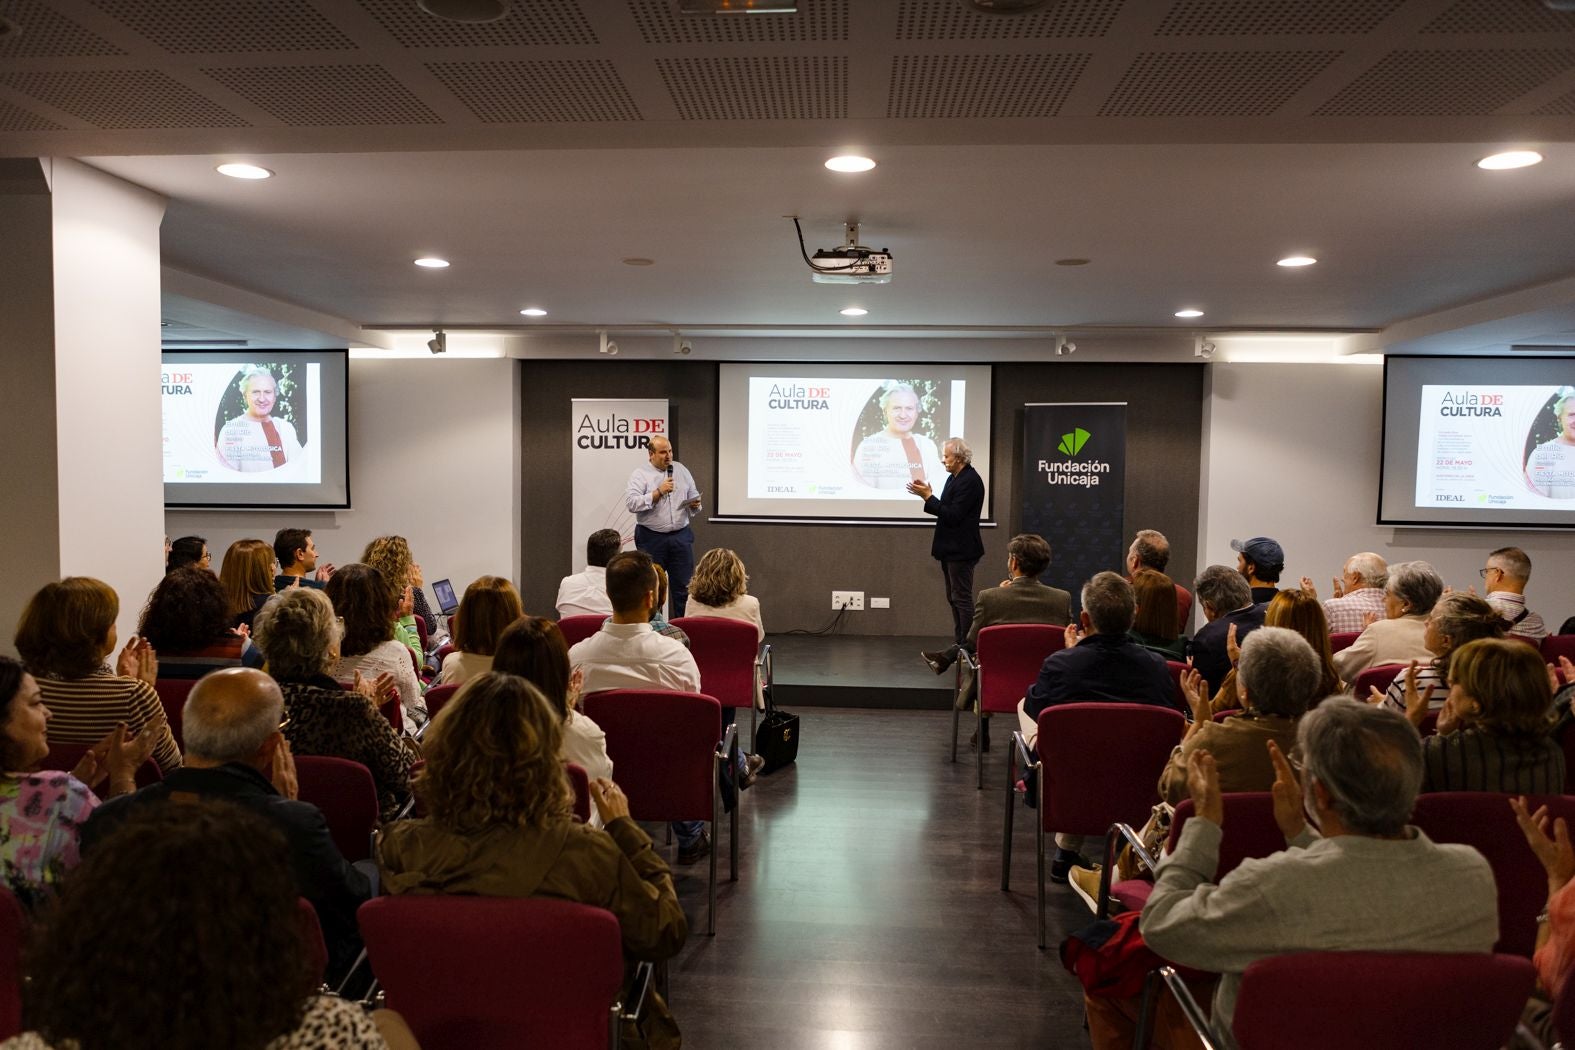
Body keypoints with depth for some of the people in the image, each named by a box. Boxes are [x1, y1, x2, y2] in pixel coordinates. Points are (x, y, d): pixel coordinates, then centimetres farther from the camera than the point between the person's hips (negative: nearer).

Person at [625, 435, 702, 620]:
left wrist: (695, 504, -6)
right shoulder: (640, 474, -4)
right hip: (651, 538, -3)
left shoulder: (681, 470, 10)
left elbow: (693, 496, 16)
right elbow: (631, 503, -16)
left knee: (684, 586, 5)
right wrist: (658, 492, -19)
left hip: (681, 536, 3)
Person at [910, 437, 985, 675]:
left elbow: (953, 515, -22)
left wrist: (928, 496, -18)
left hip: (960, 550, -10)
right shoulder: (955, 477, 13)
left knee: (962, 600, -7)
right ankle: (958, 648, 20)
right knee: (955, 599, 13)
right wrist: (928, 495, 0)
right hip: (951, 549, 10)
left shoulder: (970, 481, -17)